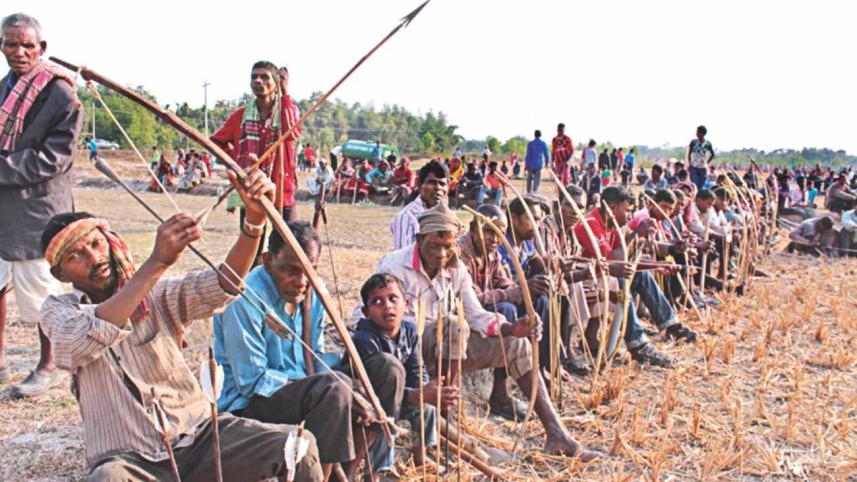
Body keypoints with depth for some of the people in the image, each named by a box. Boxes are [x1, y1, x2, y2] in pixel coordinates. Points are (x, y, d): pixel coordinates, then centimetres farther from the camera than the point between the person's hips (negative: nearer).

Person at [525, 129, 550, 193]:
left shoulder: (530, 143, -7)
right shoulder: (543, 144, -2)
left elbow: (528, 155, -9)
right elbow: (546, 154, 4)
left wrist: (526, 164, -5)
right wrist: (547, 162, 20)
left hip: (531, 164, 0)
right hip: (539, 164, 0)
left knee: (529, 178, 15)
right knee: (537, 179, -1)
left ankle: (528, 192, 24)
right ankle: (535, 191, -18)